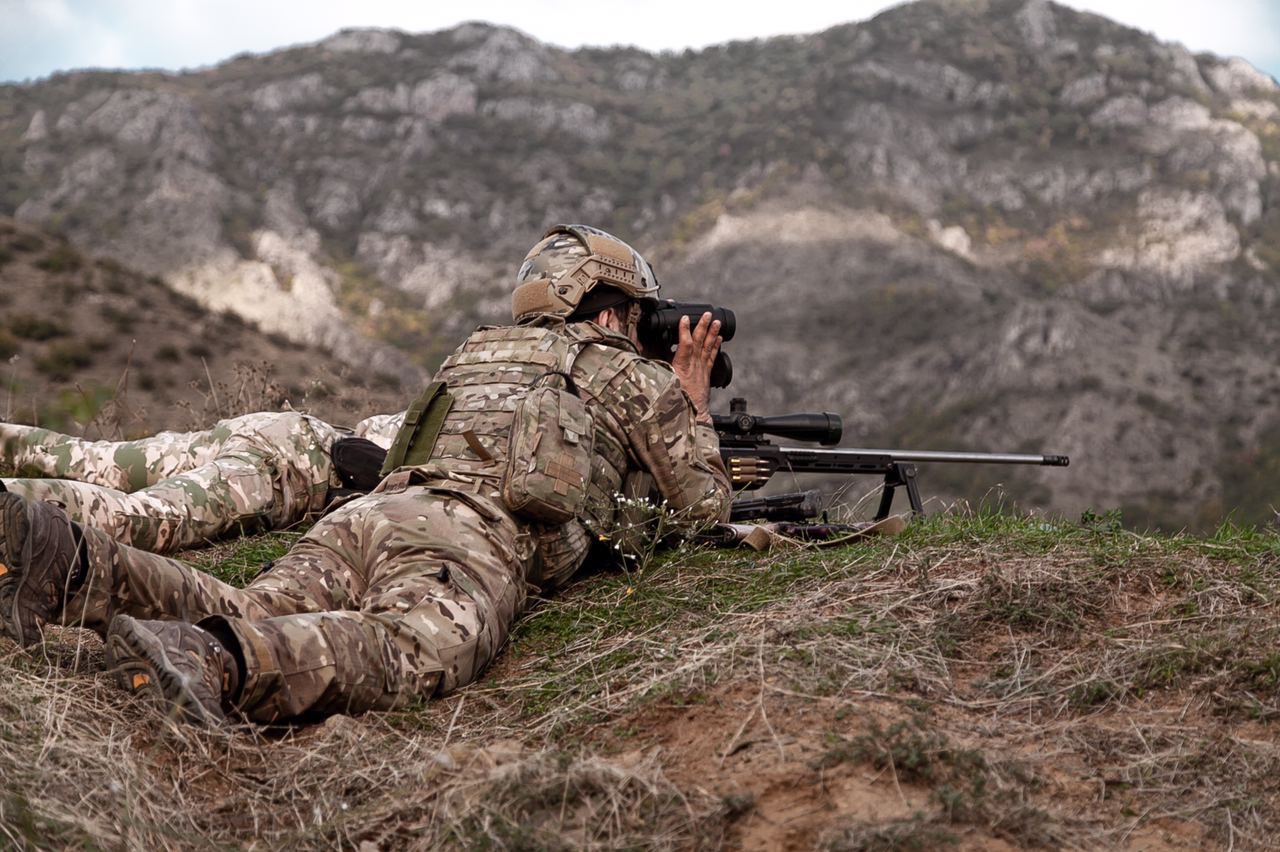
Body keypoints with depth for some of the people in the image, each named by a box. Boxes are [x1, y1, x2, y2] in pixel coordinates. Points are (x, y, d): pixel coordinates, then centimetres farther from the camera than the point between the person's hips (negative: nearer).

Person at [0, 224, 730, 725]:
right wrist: (693, 399, 47)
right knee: (417, 649, -35)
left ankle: (66, 564, -38)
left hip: (371, 510, 6)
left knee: (241, 614, -14)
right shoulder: (634, 374, 24)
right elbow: (706, 503, 30)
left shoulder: (473, 350, 39)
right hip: (471, 541, -6)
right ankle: (209, 661, -61)